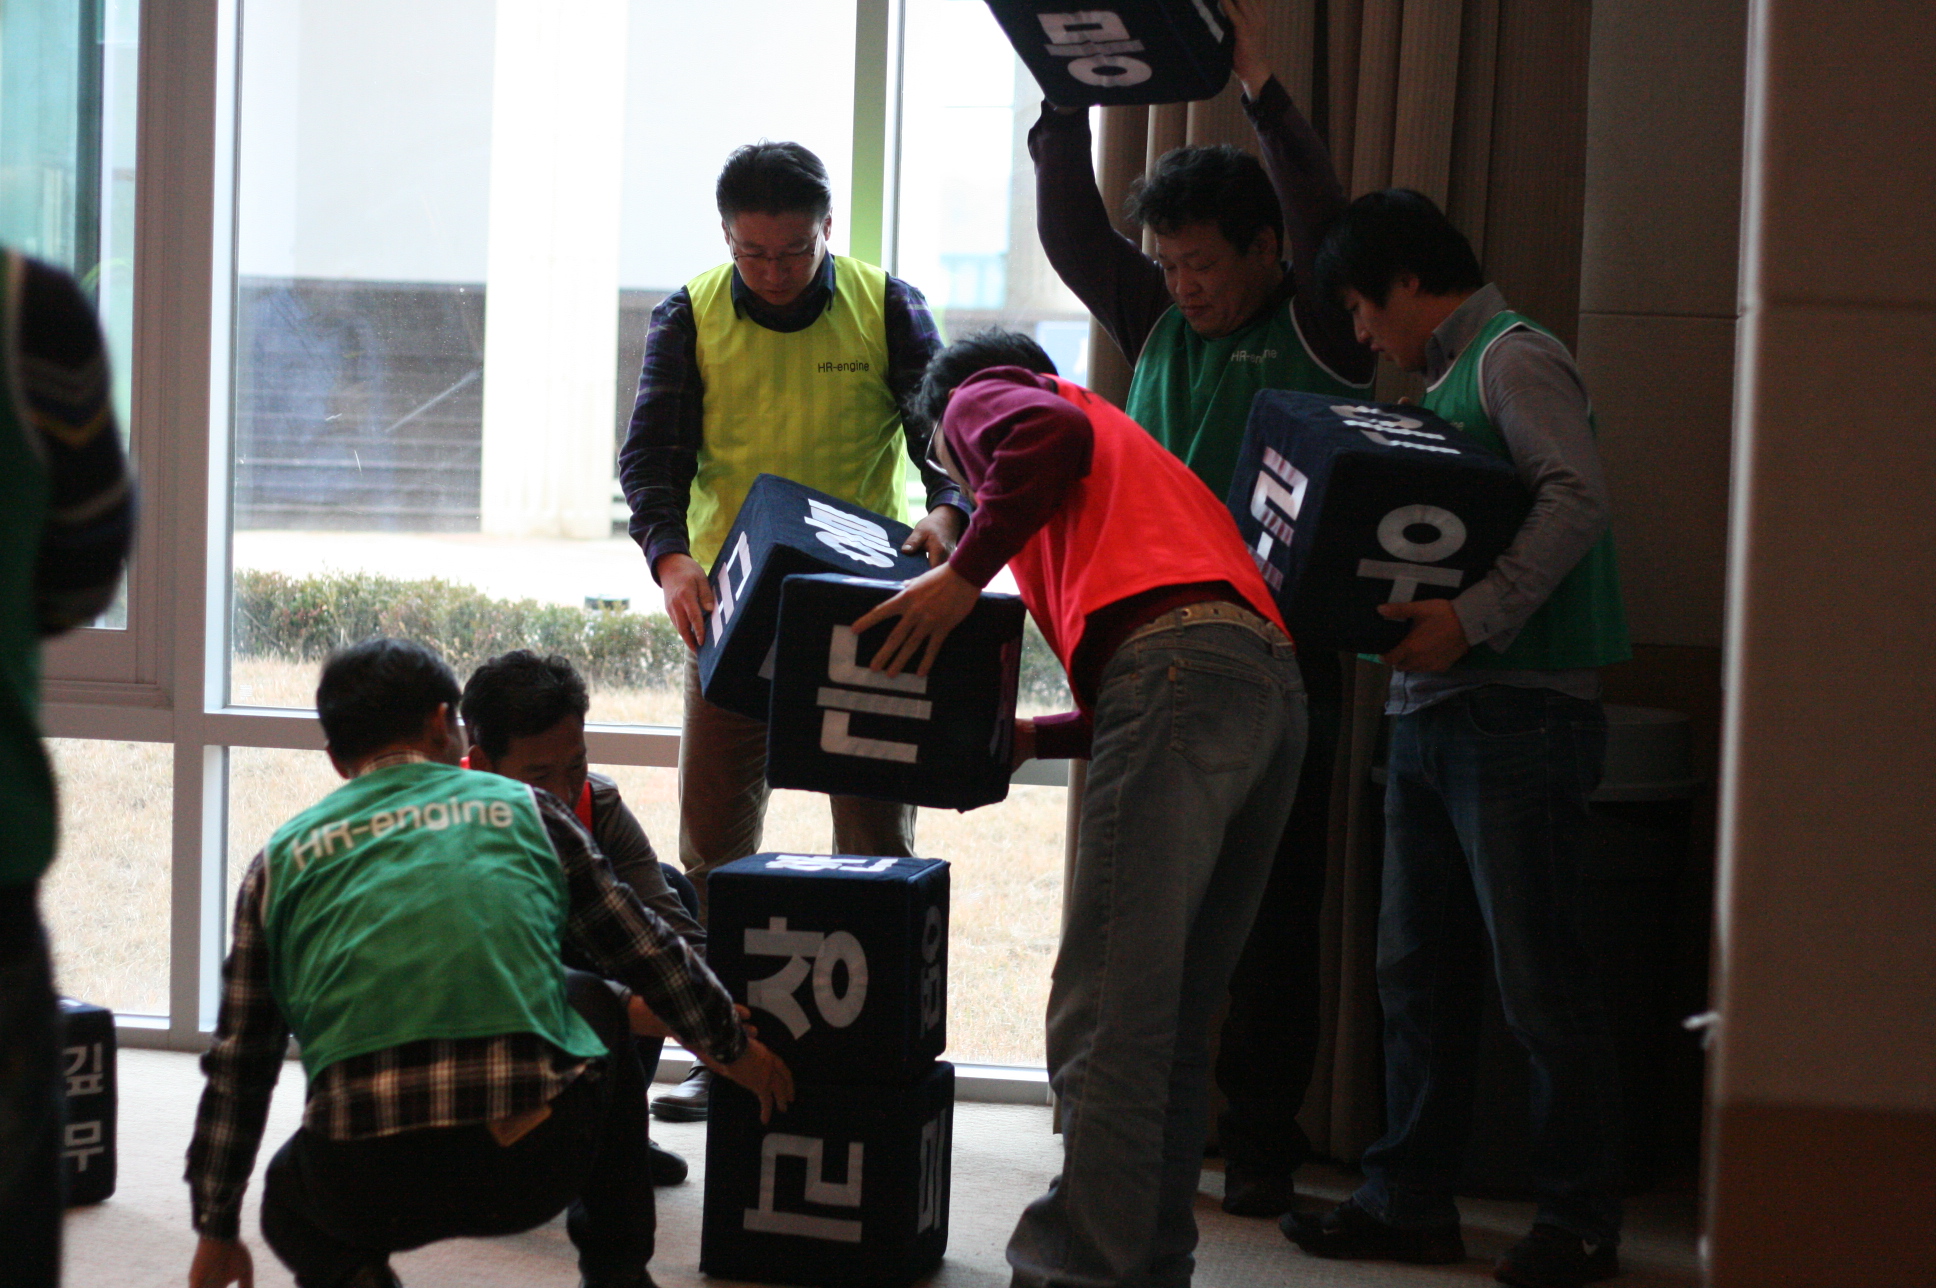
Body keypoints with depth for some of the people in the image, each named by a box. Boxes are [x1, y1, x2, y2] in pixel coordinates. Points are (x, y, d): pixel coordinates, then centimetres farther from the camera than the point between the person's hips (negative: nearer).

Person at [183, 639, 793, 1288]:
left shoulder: (281, 859, 18)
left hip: (366, 1190, 0)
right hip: (537, 1166, 0)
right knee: (594, 1002, 33)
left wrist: (217, 1230, 30)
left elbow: (238, 1064, 20)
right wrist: (733, 1046, 43)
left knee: (293, 1202, 36)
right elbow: (648, 951, 26)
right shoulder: (522, 809, 17)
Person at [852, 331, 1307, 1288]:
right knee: (1175, 1021, 12)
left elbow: (1050, 434, -8)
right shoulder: (1130, 449, 41)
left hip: (1177, 661, -8)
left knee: (1104, 1018, -13)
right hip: (1276, 680, 9)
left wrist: (965, 572, -3)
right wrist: (1037, 737, 35)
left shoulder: (979, 398, 21)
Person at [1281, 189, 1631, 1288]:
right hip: (1433, 713, 10)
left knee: (1542, 979, -5)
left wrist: (1473, 618, -28)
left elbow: (1577, 498, -22)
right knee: (1418, 971, 10)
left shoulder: (1514, 357, -8)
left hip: (1520, 712, -10)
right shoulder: (1448, 377, 22)